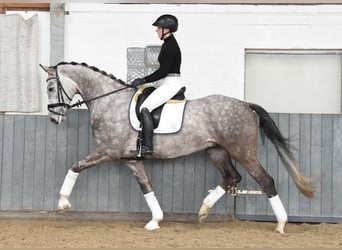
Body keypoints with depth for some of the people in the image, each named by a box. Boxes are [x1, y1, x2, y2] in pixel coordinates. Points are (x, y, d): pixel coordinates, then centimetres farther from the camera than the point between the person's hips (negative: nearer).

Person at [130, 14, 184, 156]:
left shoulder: (170, 46, -17)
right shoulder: (168, 44, 15)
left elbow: (163, 71, -20)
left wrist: (143, 80, -15)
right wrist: (144, 81, 20)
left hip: (170, 84, -11)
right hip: (167, 84, 11)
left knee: (145, 108, -21)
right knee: (143, 103, 15)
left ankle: (147, 146, -24)